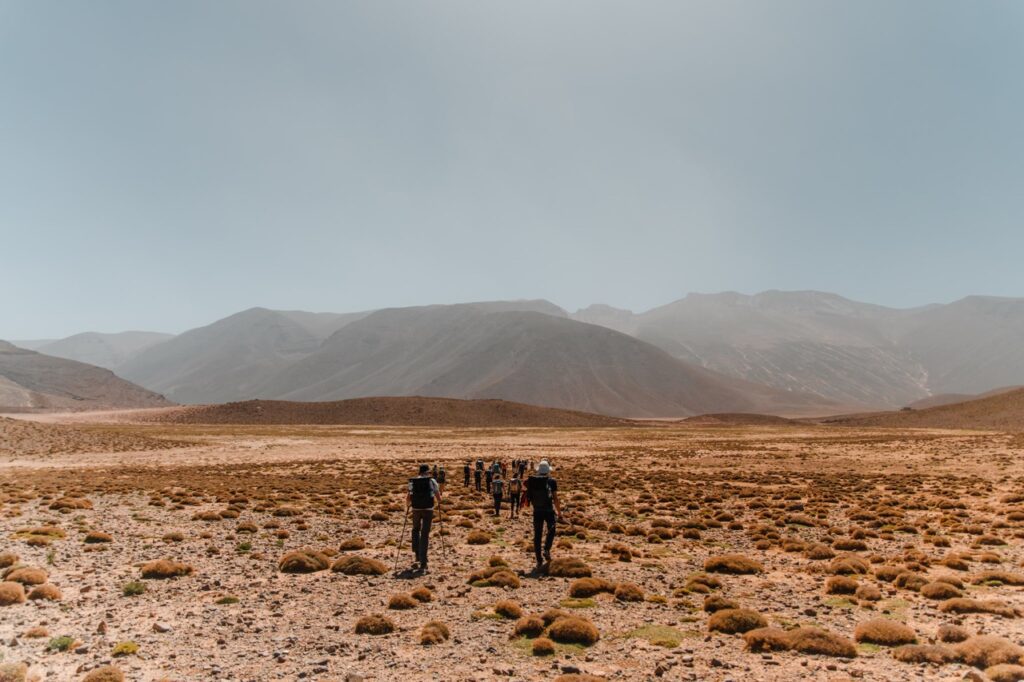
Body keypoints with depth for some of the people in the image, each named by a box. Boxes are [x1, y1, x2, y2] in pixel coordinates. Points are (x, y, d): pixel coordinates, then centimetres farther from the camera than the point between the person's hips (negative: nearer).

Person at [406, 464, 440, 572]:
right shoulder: (432, 481, -1)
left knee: (416, 530, 25)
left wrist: (407, 507, 16)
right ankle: (422, 563, 0)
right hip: (428, 509, -2)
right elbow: (438, 497, -1)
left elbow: (408, 497, 0)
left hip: (416, 509, 2)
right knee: (425, 535, 3)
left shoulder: (413, 482, 4)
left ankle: (417, 555, 17)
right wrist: (438, 502, 20)